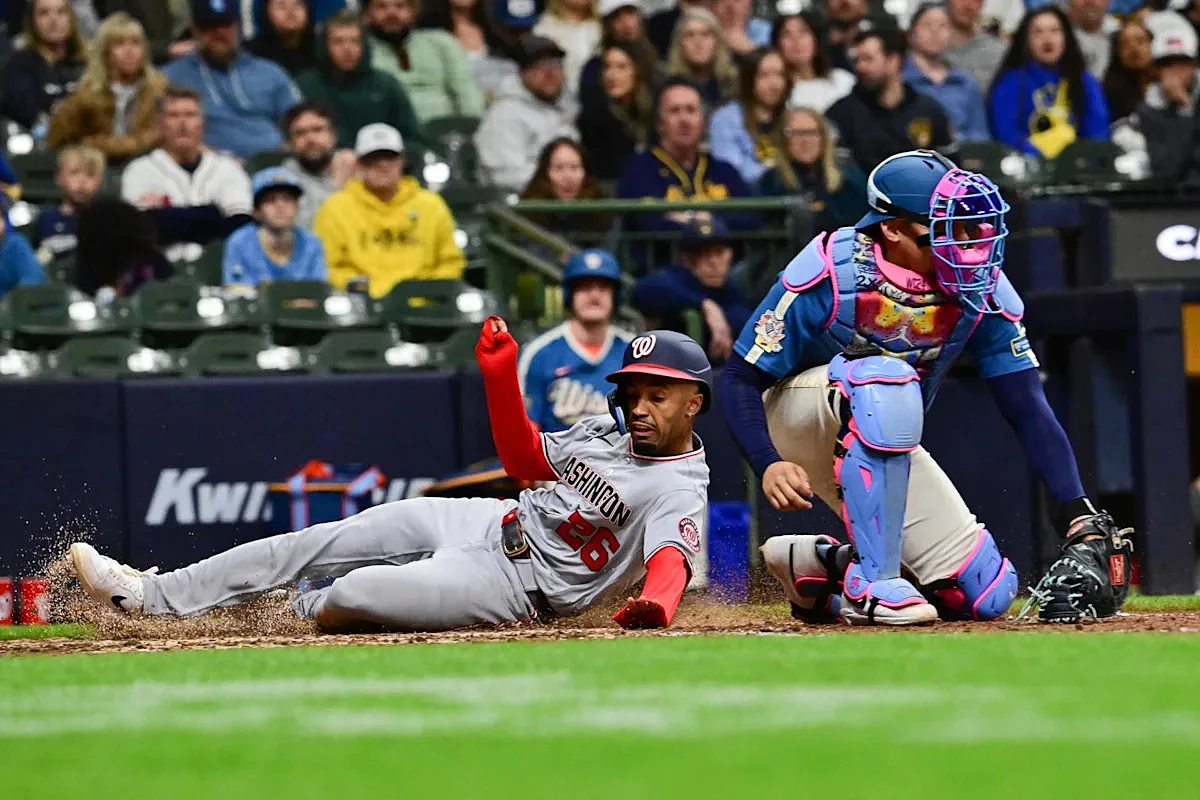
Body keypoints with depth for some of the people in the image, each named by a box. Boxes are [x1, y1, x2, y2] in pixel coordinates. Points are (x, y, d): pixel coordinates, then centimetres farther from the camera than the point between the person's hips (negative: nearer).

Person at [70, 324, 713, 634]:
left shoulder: (681, 494, -18)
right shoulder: (606, 432, 9)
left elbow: (671, 558, -37)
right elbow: (525, 457, 19)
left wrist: (655, 605, -61)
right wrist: (501, 376, 4)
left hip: (517, 581, -8)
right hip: (485, 520, 8)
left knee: (358, 592, -25)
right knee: (313, 544, 2)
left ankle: (294, 615, 12)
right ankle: (146, 595, 8)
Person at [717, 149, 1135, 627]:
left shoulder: (981, 288, -15)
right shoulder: (831, 273, -26)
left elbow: (1028, 408, -16)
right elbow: (741, 379, -22)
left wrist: (1079, 517, -27)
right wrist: (768, 465, -40)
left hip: (885, 437, 5)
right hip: (793, 420, -5)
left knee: (986, 595, -8)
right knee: (888, 379, -39)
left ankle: (817, 569, 10)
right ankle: (871, 584, -32)